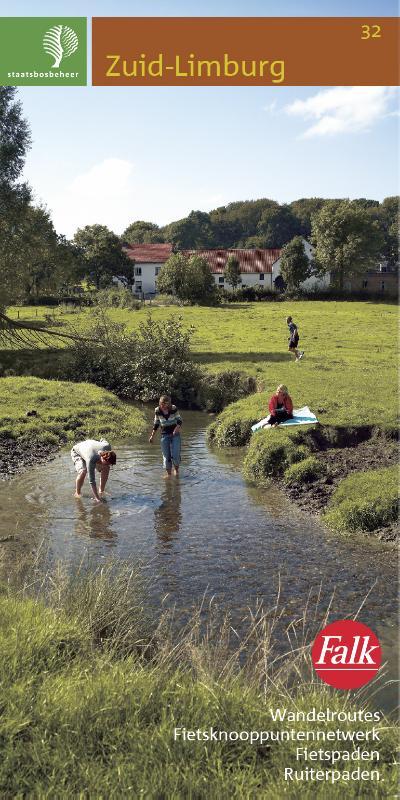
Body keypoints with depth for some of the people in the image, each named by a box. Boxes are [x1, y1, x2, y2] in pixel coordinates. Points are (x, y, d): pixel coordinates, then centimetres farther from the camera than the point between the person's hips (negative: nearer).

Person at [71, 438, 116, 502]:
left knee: (106, 468, -14)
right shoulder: (91, 459, -46)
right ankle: (77, 493, -8)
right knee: (83, 471, -31)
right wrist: (96, 498, -42)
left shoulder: (107, 446, -33)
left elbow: (103, 440, -6)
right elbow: (91, 481, -42)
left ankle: (101, 492, 1)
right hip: (77, 452, -5)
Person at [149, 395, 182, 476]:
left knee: (175, 455, -8)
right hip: (165, 435, 1)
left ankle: (176, 469, 21)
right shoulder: (157, 411, -7)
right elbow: (156, 424, 6)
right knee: (166, 456, 1)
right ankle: (168, 474, 17)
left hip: (175, 434, -1)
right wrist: (152, 435, 3)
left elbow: (179, 420, -1)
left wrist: (178, 427, -22)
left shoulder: (174, 409, -12)